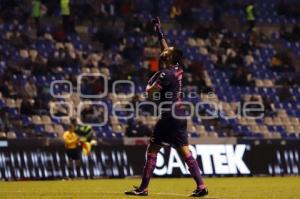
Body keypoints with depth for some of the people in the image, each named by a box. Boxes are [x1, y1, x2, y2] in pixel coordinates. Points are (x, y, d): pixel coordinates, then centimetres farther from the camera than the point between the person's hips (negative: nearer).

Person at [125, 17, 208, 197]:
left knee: (152, 150, -2)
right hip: (180, 116, 8)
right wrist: (159, 32, 31)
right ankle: (201, 186, -2)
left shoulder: (166, 74, -14)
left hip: (169, 117, -8)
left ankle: (143, 188, -1)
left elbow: (149, 92, -15)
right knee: (184, 150, 6)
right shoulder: (178, 70, 9)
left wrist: (151, 83, 6)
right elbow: (166, 49, 24)